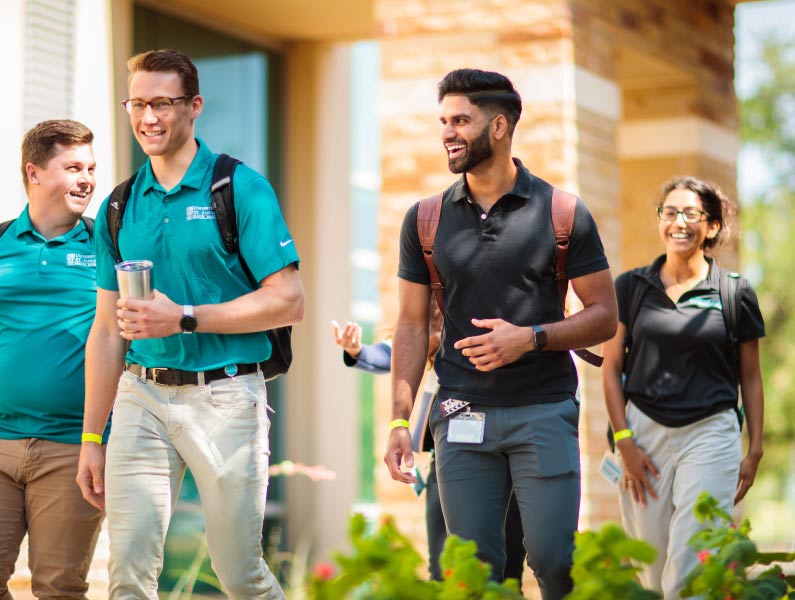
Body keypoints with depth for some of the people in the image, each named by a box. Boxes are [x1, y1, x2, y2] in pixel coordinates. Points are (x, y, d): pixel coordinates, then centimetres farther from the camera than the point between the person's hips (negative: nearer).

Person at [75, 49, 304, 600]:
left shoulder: (241, 189, -3)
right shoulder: (119, 207, 11)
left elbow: (288, 302, -8)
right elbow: (107, 330, 15)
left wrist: (185, 318, -15)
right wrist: (91, 439, 13)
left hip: (223, 395, -4)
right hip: (141, 397, 4)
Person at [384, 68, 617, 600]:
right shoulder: (426, 220, 8)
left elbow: (604, 316, 2)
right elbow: (413, 325, 10)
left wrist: (530, 338, -15)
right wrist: (400, 420, 2)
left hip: (544, 411, -2)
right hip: (462, 418, 2)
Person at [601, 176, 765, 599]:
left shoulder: (735, 294, 3)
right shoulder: (631, 287, 6)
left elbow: (750, 378, 10)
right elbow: (611, 369, 7)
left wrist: (754, 452, 6)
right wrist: (625, 443, -1)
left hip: (710, 433, -2)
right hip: (644, 432, 2)